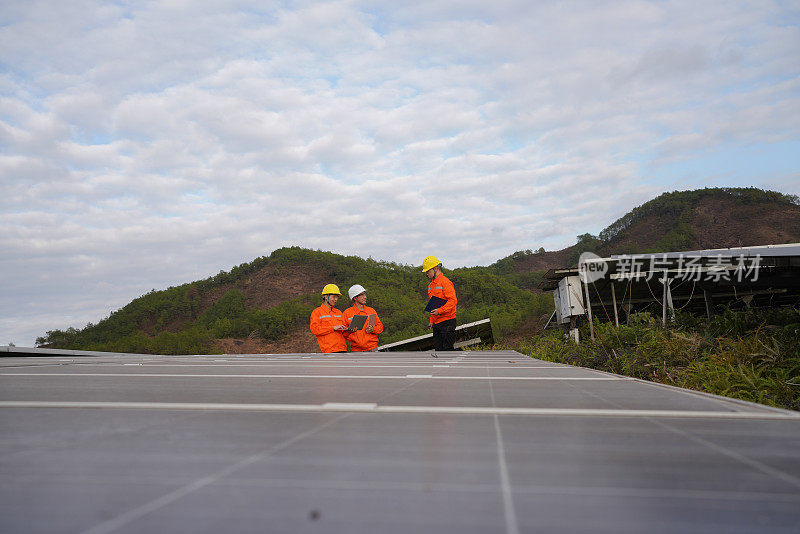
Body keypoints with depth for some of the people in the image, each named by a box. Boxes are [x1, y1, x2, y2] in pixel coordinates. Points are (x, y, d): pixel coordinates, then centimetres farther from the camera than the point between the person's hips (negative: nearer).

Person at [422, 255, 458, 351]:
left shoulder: (445, 282, -12)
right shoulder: (431, 285, 16)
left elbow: (453, 300, -19)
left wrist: (440, 311, -25)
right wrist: (431, 321, 17)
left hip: (447, 322, -9)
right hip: (436, 323, 9)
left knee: (448, 349, -7)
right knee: (438, 349, 10)